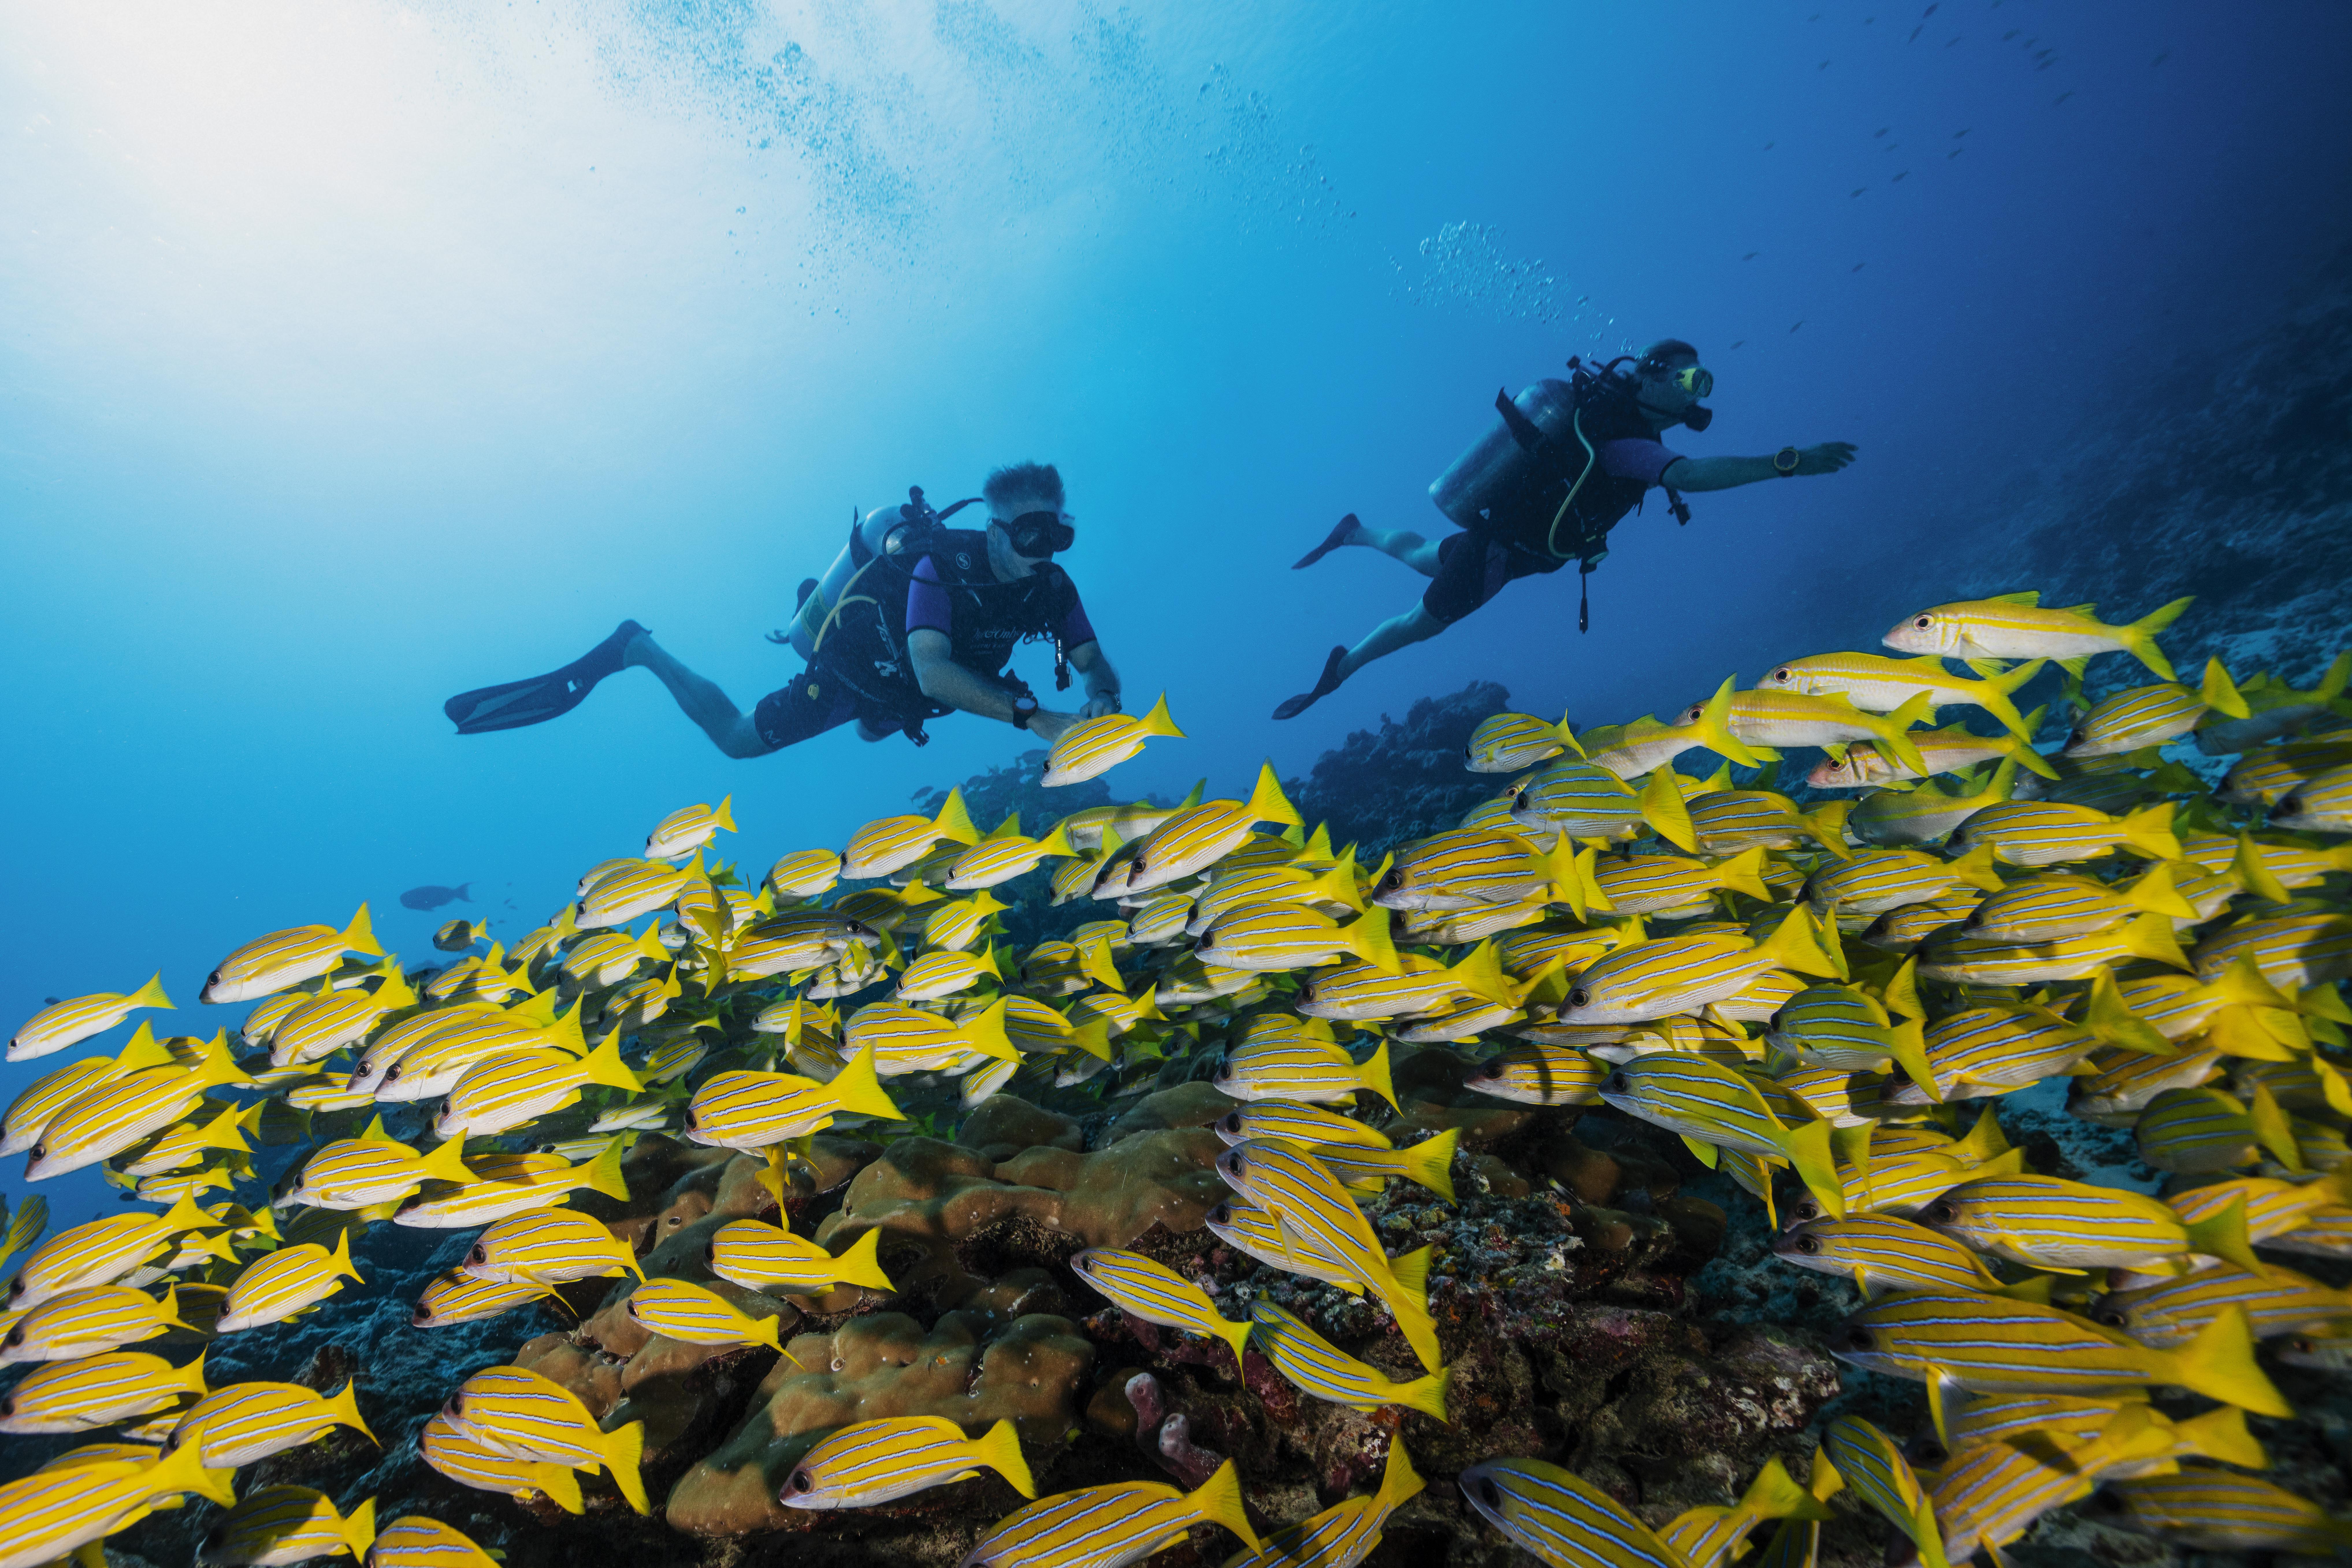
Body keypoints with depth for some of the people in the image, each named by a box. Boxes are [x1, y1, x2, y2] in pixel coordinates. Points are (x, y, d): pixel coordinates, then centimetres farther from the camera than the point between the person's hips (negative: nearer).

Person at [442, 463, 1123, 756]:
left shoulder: (1049, 586, -20)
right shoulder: (941, 564, -39)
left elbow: (1096, 663, -16)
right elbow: (933, 671, -53)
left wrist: (1102, 704, -41)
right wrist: (1036, 718, -60)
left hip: (902, 695, 7)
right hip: (849, 670, -6)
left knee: (873, 728, 40)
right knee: (737, 737, 7)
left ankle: (819, 608, 55)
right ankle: (637, 650, 25)